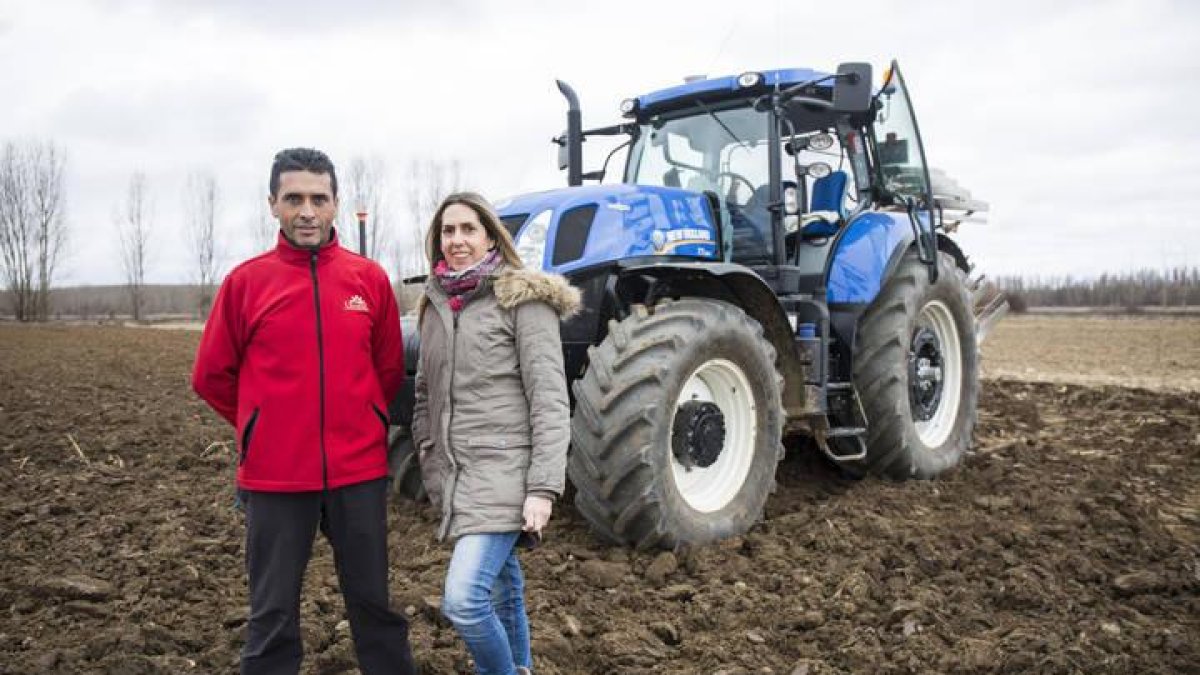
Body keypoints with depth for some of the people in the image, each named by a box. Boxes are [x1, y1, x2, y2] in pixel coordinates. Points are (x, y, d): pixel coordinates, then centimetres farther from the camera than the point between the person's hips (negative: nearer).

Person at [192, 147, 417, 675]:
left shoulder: (369, 278, 1)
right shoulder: (246, 280, -3)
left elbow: (390, 369, 11)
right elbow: (212, 377, 6)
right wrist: (266, 427, 10)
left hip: (359, 470, 1)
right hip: (274, 475, -1)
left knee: (373, 600, 14)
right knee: (272, 613, 11)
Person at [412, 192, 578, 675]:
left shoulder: (524, 300, -7)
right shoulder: (437, 303, 12)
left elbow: (550, 400, -12)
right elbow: (425, 391, 20)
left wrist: (543, 488, -18)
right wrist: (429, 463, 12)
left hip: (503, 470, -6)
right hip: (453, 473, 6)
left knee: (463, 600, -16)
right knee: (500, 588, 17)